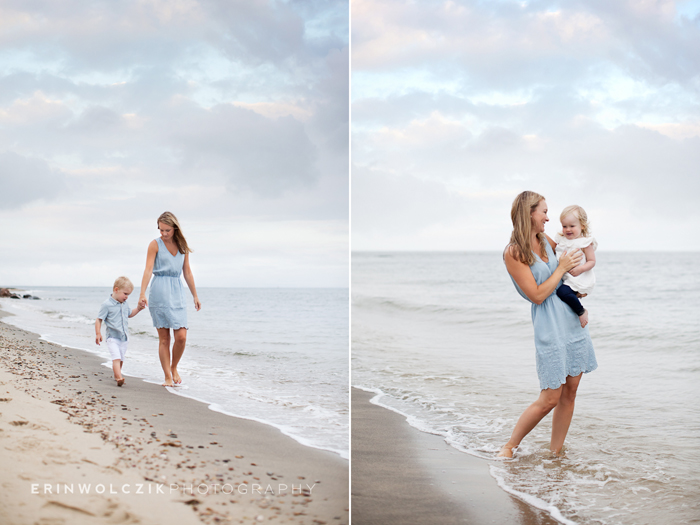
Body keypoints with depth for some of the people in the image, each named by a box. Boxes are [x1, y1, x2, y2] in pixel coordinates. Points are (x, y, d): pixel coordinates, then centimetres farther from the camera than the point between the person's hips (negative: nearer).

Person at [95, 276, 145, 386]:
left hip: (123, 338, 7)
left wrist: (138, 309, 14)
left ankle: (116, 376, 32)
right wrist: (98, 334, -13)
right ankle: (119, 377, -31)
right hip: (112, 338, -7)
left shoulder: (125, 304, 11)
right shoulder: (106, 305, -10)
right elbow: (99, 319, -8)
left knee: (121, 359, 15)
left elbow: (129, 314, 30)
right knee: (116, 358, -21)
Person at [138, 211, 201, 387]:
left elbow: (187, 272, 17)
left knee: (181, 336, -6)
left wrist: (195, 296, 18)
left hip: (177, 292, 3)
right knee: (164, 338, -1)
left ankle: (174, 367, 18)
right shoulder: (155, 245, 0)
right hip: (159, 293, -3)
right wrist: (142, 294, -18)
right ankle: (168, 377, 7)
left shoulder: (182, 246, 12)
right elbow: (148, 270, -8)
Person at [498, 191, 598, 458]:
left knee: (569, 391, 7)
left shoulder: (545, 241, 9)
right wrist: (562, 268, -10)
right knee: (549, 399, -5)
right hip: (549, 326, -7)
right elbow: (537, 295, -15)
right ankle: (511, 444, 13)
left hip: (574, 320, 7)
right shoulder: (513, 253, -12)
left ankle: (555, 452, 18)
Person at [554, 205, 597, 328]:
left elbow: (592, 261, -8)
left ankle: (581, 312, -9)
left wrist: (580, 269, -24)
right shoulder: (561, 240, 10)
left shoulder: (585, 242, -7)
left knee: (563, 292, -27)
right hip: (564, 276, 8)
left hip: (580, 278, -8)